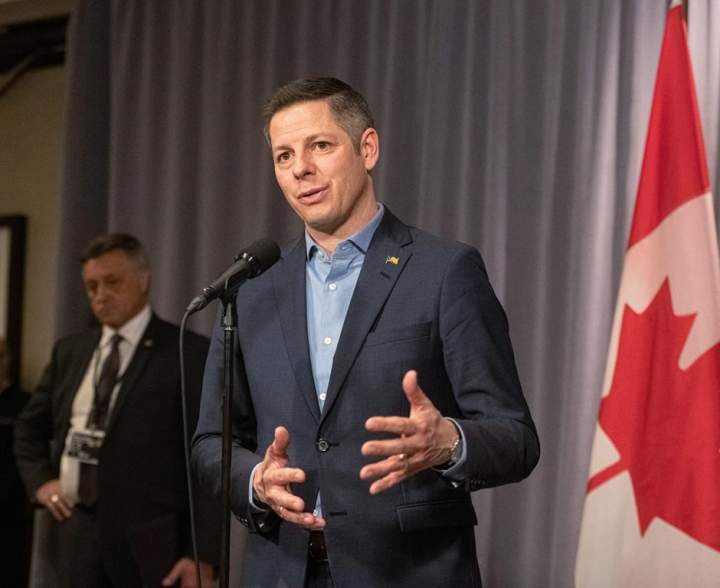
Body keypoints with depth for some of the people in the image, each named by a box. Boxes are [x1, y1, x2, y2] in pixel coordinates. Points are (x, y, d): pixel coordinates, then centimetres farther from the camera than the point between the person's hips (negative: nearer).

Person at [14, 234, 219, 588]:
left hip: (146, 542, -5)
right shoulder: (70, 351, 14)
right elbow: (29, 428, 27)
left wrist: (203, 557, -15)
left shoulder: (189, 354, -4)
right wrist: (40, 480, 8)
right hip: (75, 534, 5)